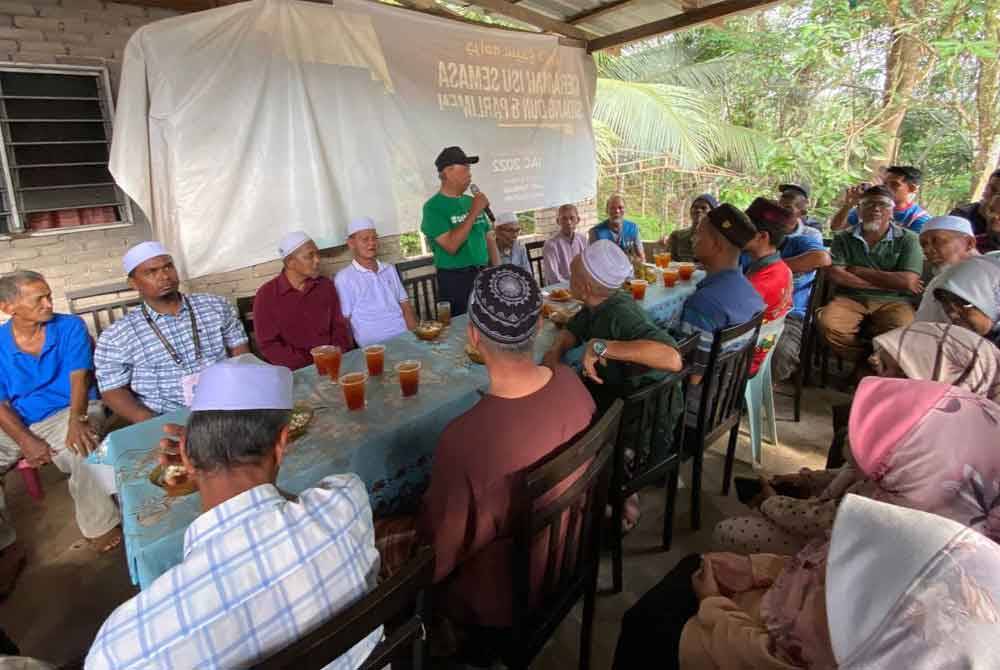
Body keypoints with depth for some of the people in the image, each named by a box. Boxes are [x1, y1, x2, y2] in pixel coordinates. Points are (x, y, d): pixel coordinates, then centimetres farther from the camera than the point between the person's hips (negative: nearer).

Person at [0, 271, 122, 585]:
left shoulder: (70, 327, -5)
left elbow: (79, 377, -14)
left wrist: (76, 419, -32)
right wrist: (27, 442, -19)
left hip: (67, 413, -3)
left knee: (83, 452, -34)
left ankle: (101, 528, -15)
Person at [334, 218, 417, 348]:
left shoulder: (390, 270, 16)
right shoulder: (344, 278, -1)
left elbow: (405, 306, 13)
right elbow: (343, 323, -1)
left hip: (406, 337, 5)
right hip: (376, 345, -5)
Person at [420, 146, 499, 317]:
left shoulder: (471, 201, 9)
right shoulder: (433, 207, -10)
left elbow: (489, 238, 15)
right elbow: (451, 245, -21)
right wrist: (474, 212, -17)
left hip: (483, 276, 6)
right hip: (454, 281, -6)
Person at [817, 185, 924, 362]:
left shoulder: (908, 239, 5)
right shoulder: (844, 238, 10)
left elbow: (907, 281, -8)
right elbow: (835, 275, -6)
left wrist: (858, 271, -4)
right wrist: (887, 281, -8)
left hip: (893, 301, -1)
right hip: (850, 299, 1)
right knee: (828, 324, -30)